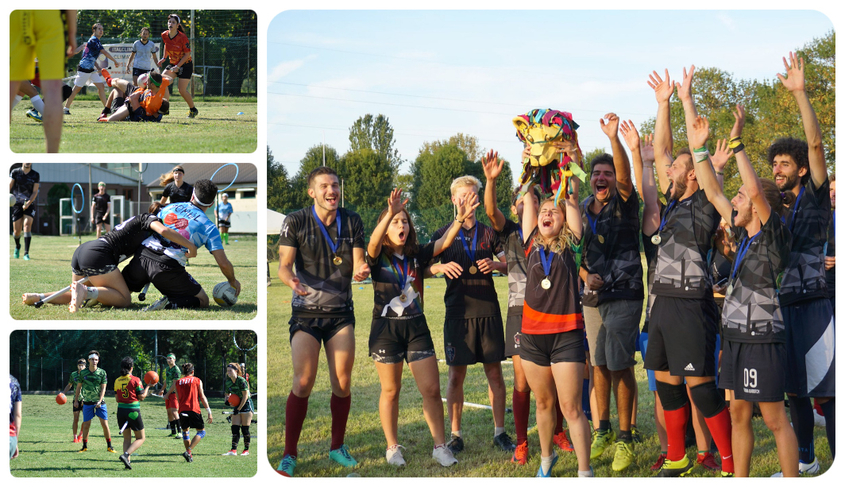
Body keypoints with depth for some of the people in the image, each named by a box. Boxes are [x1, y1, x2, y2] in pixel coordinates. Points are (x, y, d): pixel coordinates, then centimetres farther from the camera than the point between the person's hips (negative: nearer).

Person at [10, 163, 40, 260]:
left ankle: (26, 253, -21)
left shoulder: (35, 175, 3)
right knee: (17, 230, 1)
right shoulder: (15, 172, 3)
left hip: (29, 204, 0)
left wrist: (28, 203, -16)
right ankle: (17, 247, 35)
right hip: (17, 204, 1)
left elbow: (35, 192, 0)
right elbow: (9, 186, -3)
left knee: (27, 225, -19)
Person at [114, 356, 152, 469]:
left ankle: (127, 461, 3)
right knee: (140, 438, 6)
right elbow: (142, 397, -5)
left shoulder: (117, 381, 4)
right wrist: (147, 386, 7)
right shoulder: (135, 380, -10)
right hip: (133, 412, -5)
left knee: (127, 438, 15)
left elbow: (117, 398, 9)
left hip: (121, 411, 5)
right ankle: (126, 455, -14)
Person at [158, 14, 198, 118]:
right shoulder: (164, 35, -7)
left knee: (182, 90, -10)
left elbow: (187, 54, -17)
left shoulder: (182, 37, -23)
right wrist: (164, 58, 8)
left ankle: (193, 110, 11)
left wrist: (178, 66, -22)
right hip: (172, 63, 6)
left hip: (185, 64, -6)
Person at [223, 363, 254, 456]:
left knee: (245, 429, -5)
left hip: (246, 404, -7)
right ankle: (234, 450, -6)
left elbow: (245, 396, -17)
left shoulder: (241, 381, -17)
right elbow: (228, 393, 19)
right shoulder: (228, 381, 5)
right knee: (235, 428, -3)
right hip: (237, 405, 7)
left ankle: (246, 449, 7)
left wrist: (238, 409, -15)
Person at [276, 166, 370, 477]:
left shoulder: (351, 221, 3)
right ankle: (289, 454, -2)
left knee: (342, 383, 2)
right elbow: (284, 264, -11)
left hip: (341, 313, 3)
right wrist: (290, 280, -34)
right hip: (306, 312, -3)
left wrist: (360, 271, -25)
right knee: (303, 383, -10)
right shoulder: (296, 222, -5)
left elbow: (357, 262, 0)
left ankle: (337, 447, 19)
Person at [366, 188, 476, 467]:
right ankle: (393, 448, 21)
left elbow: (443, 243, -9)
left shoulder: (417, 255, 4)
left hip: (416, 328, 3)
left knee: (432, 389, -1)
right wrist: (390, 213, -43)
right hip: (386, 329, -3)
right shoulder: (378, 258, -5)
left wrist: (460, 218, -26)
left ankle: (440, 447, 9)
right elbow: (374, 242, -27)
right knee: (391, 391, 8)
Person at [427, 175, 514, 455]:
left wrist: (496, 265, -10)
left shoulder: (489, 233, 11)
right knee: (456, 374, -1)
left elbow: (511, 265, 11)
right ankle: (455, 435, 7)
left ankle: (499, 433, 9)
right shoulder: (444, 235, 8)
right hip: (458, 312, -1)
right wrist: (441, 267, -17)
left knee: (495, 372, 2)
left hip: (488, 309, 1)